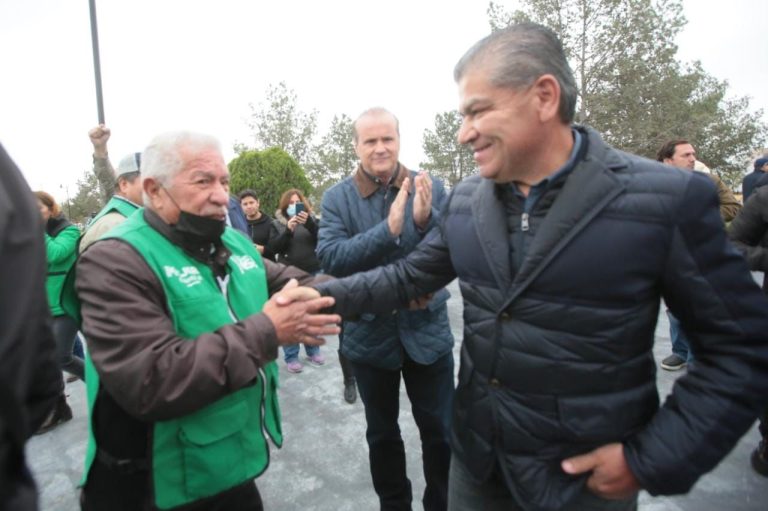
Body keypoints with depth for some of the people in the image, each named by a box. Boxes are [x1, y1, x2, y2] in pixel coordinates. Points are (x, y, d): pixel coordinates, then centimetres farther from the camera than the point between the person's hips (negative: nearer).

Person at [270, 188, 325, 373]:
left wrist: (309, 223, -23)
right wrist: (288, 230, -19)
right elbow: (272, 248, -6)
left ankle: (313, 351, 25)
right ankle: (291, 357, 11)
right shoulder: (278, 223, 4)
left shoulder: (312, 219, 6)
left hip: (313, 273, 2)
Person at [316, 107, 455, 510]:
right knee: (382, 434, 20)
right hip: (369, 335, 0)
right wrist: (387, 229, -31)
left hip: (427, 332, 0)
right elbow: (329, 258, -19)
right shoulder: (337, 197, -5)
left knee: (440, 431, 16)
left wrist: (426, 220, -30)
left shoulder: (431, 188, -4)